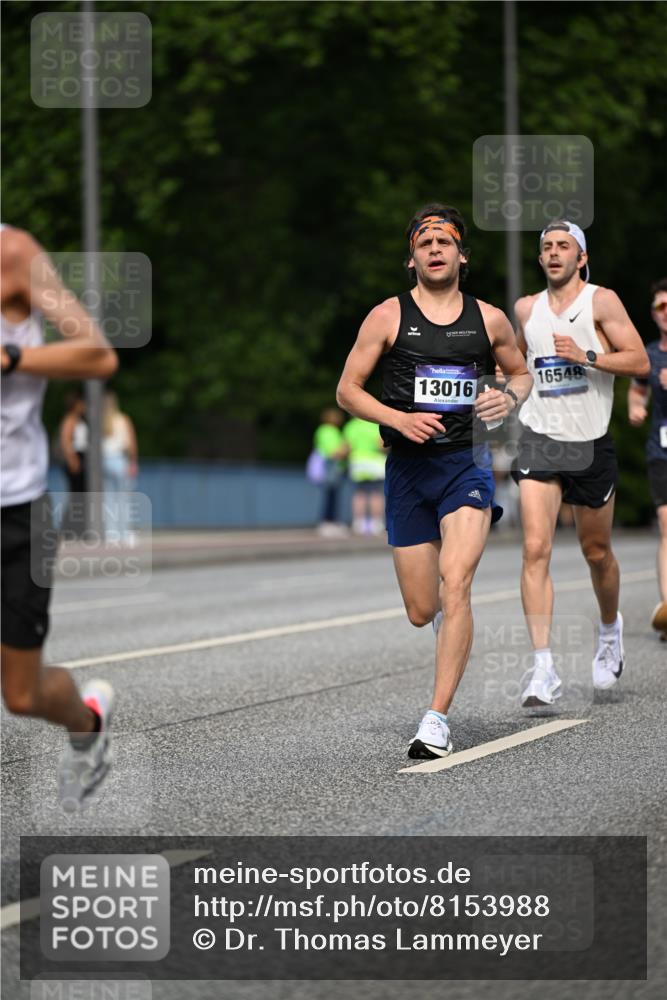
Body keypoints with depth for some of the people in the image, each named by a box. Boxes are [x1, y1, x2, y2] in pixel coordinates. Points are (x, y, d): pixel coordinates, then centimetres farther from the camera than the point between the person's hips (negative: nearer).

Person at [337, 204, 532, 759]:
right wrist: (398, 419, -12)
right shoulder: (388, 316, 1)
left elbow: (521, 372, 22)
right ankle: (452, 620, 43)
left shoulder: (489, 319, 6)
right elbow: (347, 389, 4)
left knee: (455, 584, -20)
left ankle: (438, 718, -18)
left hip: (468, 465, -1)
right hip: (408, 468, 1)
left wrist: (510, 397, -2)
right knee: (421, 611, 3)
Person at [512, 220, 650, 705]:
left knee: (596, 551, 12)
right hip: (540, 441, 2)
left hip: (591, 444, -1)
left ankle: (610, 628, 44)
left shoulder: (602, 301, -3)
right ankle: (543, 669, -19)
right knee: (536, 549, -15)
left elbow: (640, 361, -11)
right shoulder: (527, 308, 9)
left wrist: (586, 356, -21)